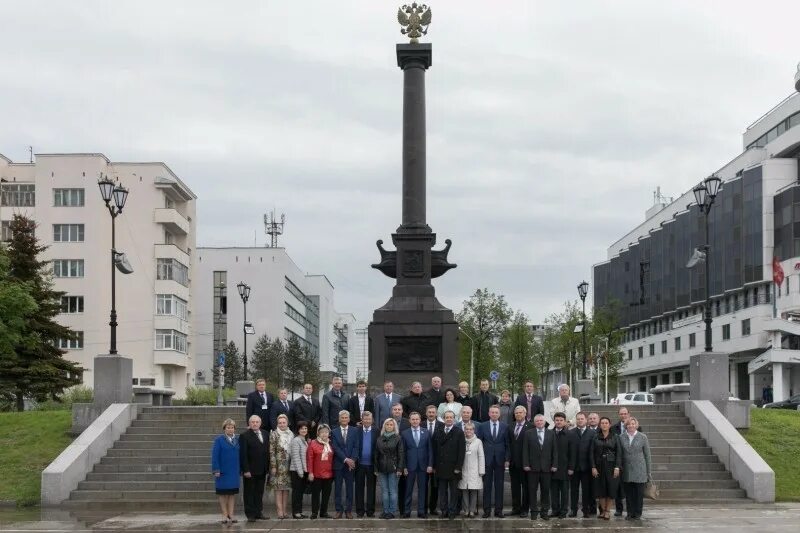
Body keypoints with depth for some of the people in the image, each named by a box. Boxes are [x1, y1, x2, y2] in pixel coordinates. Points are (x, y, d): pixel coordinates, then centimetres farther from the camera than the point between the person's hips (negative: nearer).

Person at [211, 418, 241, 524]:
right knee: (223, 494, 3)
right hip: (223, 472, -4)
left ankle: (231, 515, 13)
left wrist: (241, 469, 5)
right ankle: (225, 515, 9)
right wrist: (216, 470, -15)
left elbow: (240, 455, 8)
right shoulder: (219, 440, -6)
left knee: (232, 493, 7)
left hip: (234, 472, 4)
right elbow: (215, 456, -9)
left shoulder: (237, 440, 6)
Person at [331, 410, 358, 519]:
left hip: (351, 464, 0)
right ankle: (339, 510, 8)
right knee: (337, 488, 2)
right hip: (338, 464, 0)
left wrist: (352, 460, -11)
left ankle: (348, 510, 8)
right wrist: (346, 459, -13)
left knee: (349, 488, 3)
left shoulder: (354, 431, 7)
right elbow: (335, 448, -4)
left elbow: (356, 447, 1)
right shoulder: (334, 432, 4)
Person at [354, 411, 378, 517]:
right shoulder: (356, 431, 2)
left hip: (371, 464, 0)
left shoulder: (376, 432, 1)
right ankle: (360, 510, 10)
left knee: (371, 487, 5)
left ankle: (370, 510, 11)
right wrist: (354, 460, -6)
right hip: (360, 464, 0)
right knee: (359, 487, 5)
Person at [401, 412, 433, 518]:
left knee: (422, 489, 4)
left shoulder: (427, 433, 5)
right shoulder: (405, 434, 3)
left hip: (423, 465, 1)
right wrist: (404, 467, -4)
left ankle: (421, 511, 10)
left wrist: (430, 465, -3)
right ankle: (407, 511, 8)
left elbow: (430, 450, 5)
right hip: (410, 465, -1)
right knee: (408, 489, 2)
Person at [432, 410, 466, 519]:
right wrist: (434, 466, 3)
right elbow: (435, 449, 8)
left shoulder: (459, 433, -1)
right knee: (442, 490, 5)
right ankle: (444, 510, 11)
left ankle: (452, 511, 8)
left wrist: (458, 467, -11)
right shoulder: (438, 432, 9)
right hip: (441, 467, 3)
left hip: (453, 467, -3)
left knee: (453, 491, 3)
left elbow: (461, 451, -5)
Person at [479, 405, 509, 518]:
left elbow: (508, 444, 5)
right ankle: (486, 510, 6)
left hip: (500, 460, 1)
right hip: (486, 460, 0)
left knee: (499, 486, 3)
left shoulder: (505, 426, 5)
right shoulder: (482, 426, 4)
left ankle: (498, 510, 8)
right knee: (487, 486, 2)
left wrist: (507, 459, -2)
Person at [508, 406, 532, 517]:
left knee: (525, 486, 2)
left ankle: (524, 509, 7)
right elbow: (508, 444, 11)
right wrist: (508, 459, 4)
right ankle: (515, 508, 17)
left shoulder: (530, 427, -7)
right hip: (513, 462, 5)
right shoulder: (510, 427, 11)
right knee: (515, 486, 10)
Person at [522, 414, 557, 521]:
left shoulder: (551, 433, 7)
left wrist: (554, 464, -1)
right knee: (532, 490, 2)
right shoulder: (529, 434, 4)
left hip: (546, 467, 1)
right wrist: (526, 464, -7)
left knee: (546, 490, 4)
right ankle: (534, 511, 10)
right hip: (533, 467, -1)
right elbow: (525, 451, 1)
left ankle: (544, 511, 11)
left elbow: (554, 450, 5)